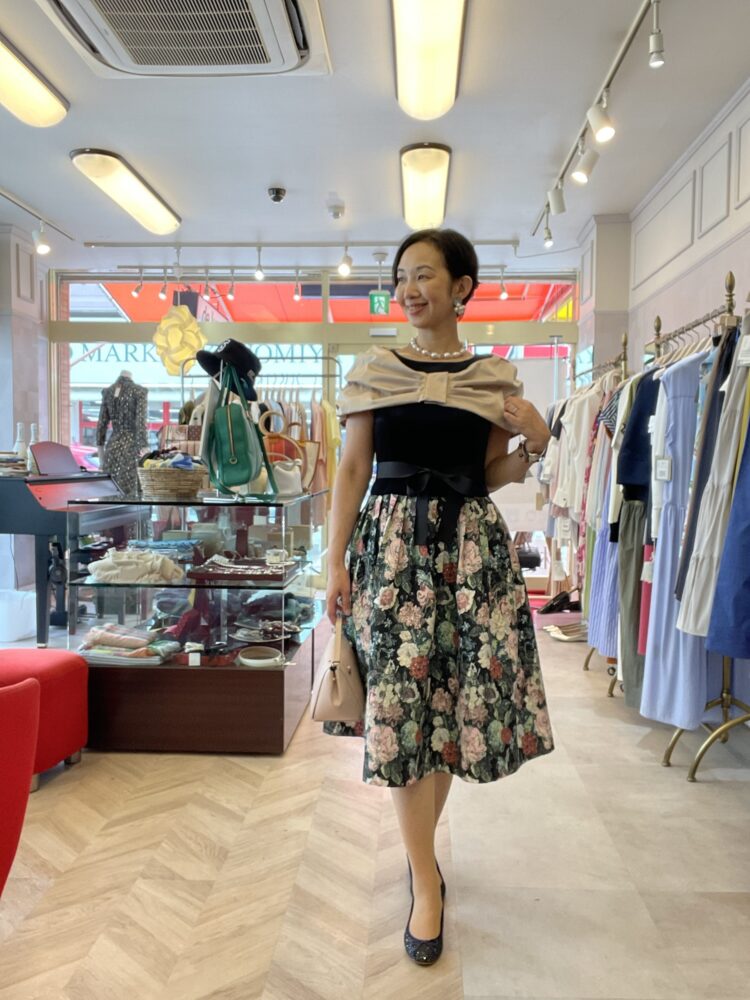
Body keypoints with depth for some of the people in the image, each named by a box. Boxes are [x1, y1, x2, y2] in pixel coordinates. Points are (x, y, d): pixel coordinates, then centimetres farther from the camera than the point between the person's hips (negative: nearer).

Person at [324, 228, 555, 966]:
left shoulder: (494, 378, 6)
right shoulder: (372, 371, 5)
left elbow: (492, 477, 11)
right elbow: (352, 470, 3)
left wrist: (534, 444, -9)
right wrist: (336, 563, -3)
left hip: (471, 545, 1)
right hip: (391, 542, -1)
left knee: (456, 699, 6)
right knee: (399, 703, -2)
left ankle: (420, 842, 33)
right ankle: (425, 881, 15)